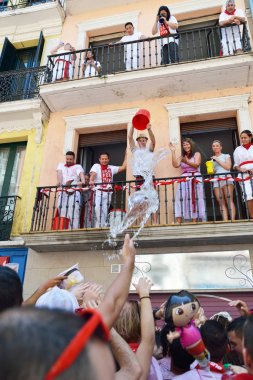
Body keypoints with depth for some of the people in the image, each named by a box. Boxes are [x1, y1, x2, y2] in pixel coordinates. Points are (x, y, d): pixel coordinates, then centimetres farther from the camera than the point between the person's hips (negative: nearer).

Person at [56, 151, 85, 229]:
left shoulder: (78, 166, 14)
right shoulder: (61, 165, 25)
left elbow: (81, 174, -7)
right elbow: (59, 173, 5)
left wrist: (83, 182, -31)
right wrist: (59, 181, -18)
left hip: (74, 192, -3)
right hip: (63, 192, 3)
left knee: (74, 212, -14)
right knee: (62, 212, -6)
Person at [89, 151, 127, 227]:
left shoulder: (111, 168, 15)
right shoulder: (96, 166, 5)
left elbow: (123, 167, 13)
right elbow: (93, 174, -14)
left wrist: (126, 155, 12)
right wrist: (91, 181, -36)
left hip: (108, 193, 3)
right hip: (98, 192, -3)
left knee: (105, 211, 2)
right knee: (97, 209, -20)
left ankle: (103, 227, 11)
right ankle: (99, 226, -11)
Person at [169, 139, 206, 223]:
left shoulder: (197, 154, 11)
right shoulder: (182, 157, 19)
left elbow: (196, 165, -7)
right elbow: (175, 165, 1)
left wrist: (187, 161, -24)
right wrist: (173, 152, 2)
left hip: (195, 179, -2)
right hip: (184, 179, 3)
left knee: (194, 200, -9)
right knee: (181, 199, -11)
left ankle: (194, 221, -11)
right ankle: (178, 222, -17)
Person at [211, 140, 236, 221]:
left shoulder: (226, 156, 15)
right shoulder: (212, 159, 23)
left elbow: (228, 167, -1)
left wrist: (217, 160, 0)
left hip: (226, 179, -3)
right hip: (216, 181, 3)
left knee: (229, 201, -16)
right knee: (221, 203, -8)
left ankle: (233, 220, -21)